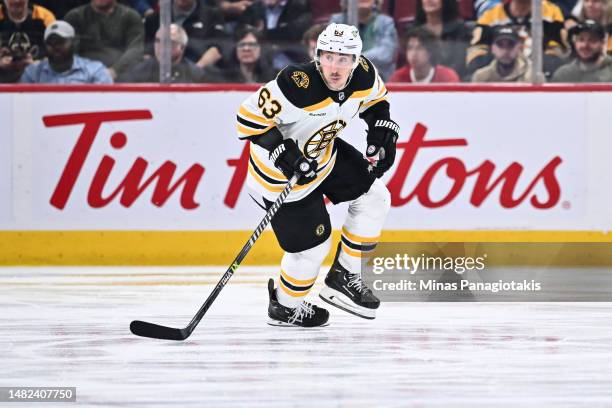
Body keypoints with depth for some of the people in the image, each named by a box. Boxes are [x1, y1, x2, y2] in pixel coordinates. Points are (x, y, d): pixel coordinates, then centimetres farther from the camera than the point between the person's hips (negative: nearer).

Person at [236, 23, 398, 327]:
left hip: (324, 152, 8)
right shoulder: (296, 85, -36)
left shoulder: (364, 74, -14)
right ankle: (284, 307, 25)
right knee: (312, 245, -2)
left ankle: (343, 278, 21)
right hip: (282, 168, -8)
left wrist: (382, 131, -5)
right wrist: (283, 153, -35)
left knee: (374, 197, 9)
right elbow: (249, 118, -30)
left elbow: (375, 100, 9)